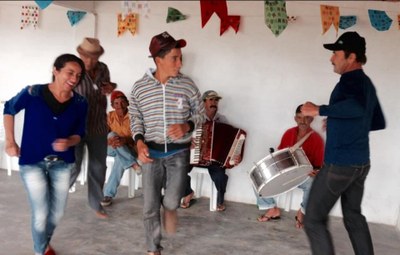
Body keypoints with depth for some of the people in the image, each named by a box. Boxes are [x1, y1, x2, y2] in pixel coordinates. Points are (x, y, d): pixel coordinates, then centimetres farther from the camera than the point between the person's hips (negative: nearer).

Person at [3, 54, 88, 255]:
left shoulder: (79, 103, -8)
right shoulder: (33, 93, -16)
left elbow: (79, 134, 2)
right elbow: (9, 109, 3)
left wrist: (68, 142, -21)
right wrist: (10, 141, 0)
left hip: (62, 163, 3)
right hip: (32, 162, -3)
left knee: (57, 213, 14)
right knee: (41, 213, -2)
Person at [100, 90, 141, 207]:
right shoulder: (110, 116, 1)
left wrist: (125, 140, -40)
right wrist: (109, 140, -32)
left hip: (128, 150, -3)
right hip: (112, 149, 3)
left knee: (120, 160, -38)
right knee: (112, 135, -31)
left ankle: (109, 194, -31)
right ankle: (133, 164, -33)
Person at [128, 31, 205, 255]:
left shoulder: (187, 85, -6)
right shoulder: (140, 87, -4)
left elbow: (200, 113, 4)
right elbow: (135, 118, 6)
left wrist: (187, 126, -17)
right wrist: (139, 141, -11)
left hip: (179, 152, -1)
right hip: (151, 152, 1)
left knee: (171, 201, -8)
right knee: (150, 207, 6)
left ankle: (169, 208, 32)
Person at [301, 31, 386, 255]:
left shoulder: (350, 80, -15)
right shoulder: (367, 83, 12)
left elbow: (357, 107, -38)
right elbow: (379, 123, 22)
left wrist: (319, 110, -28)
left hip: (340, 164, -9)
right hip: (360, 162, 10)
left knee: (314, 220, 1)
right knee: (353, 216, 23)